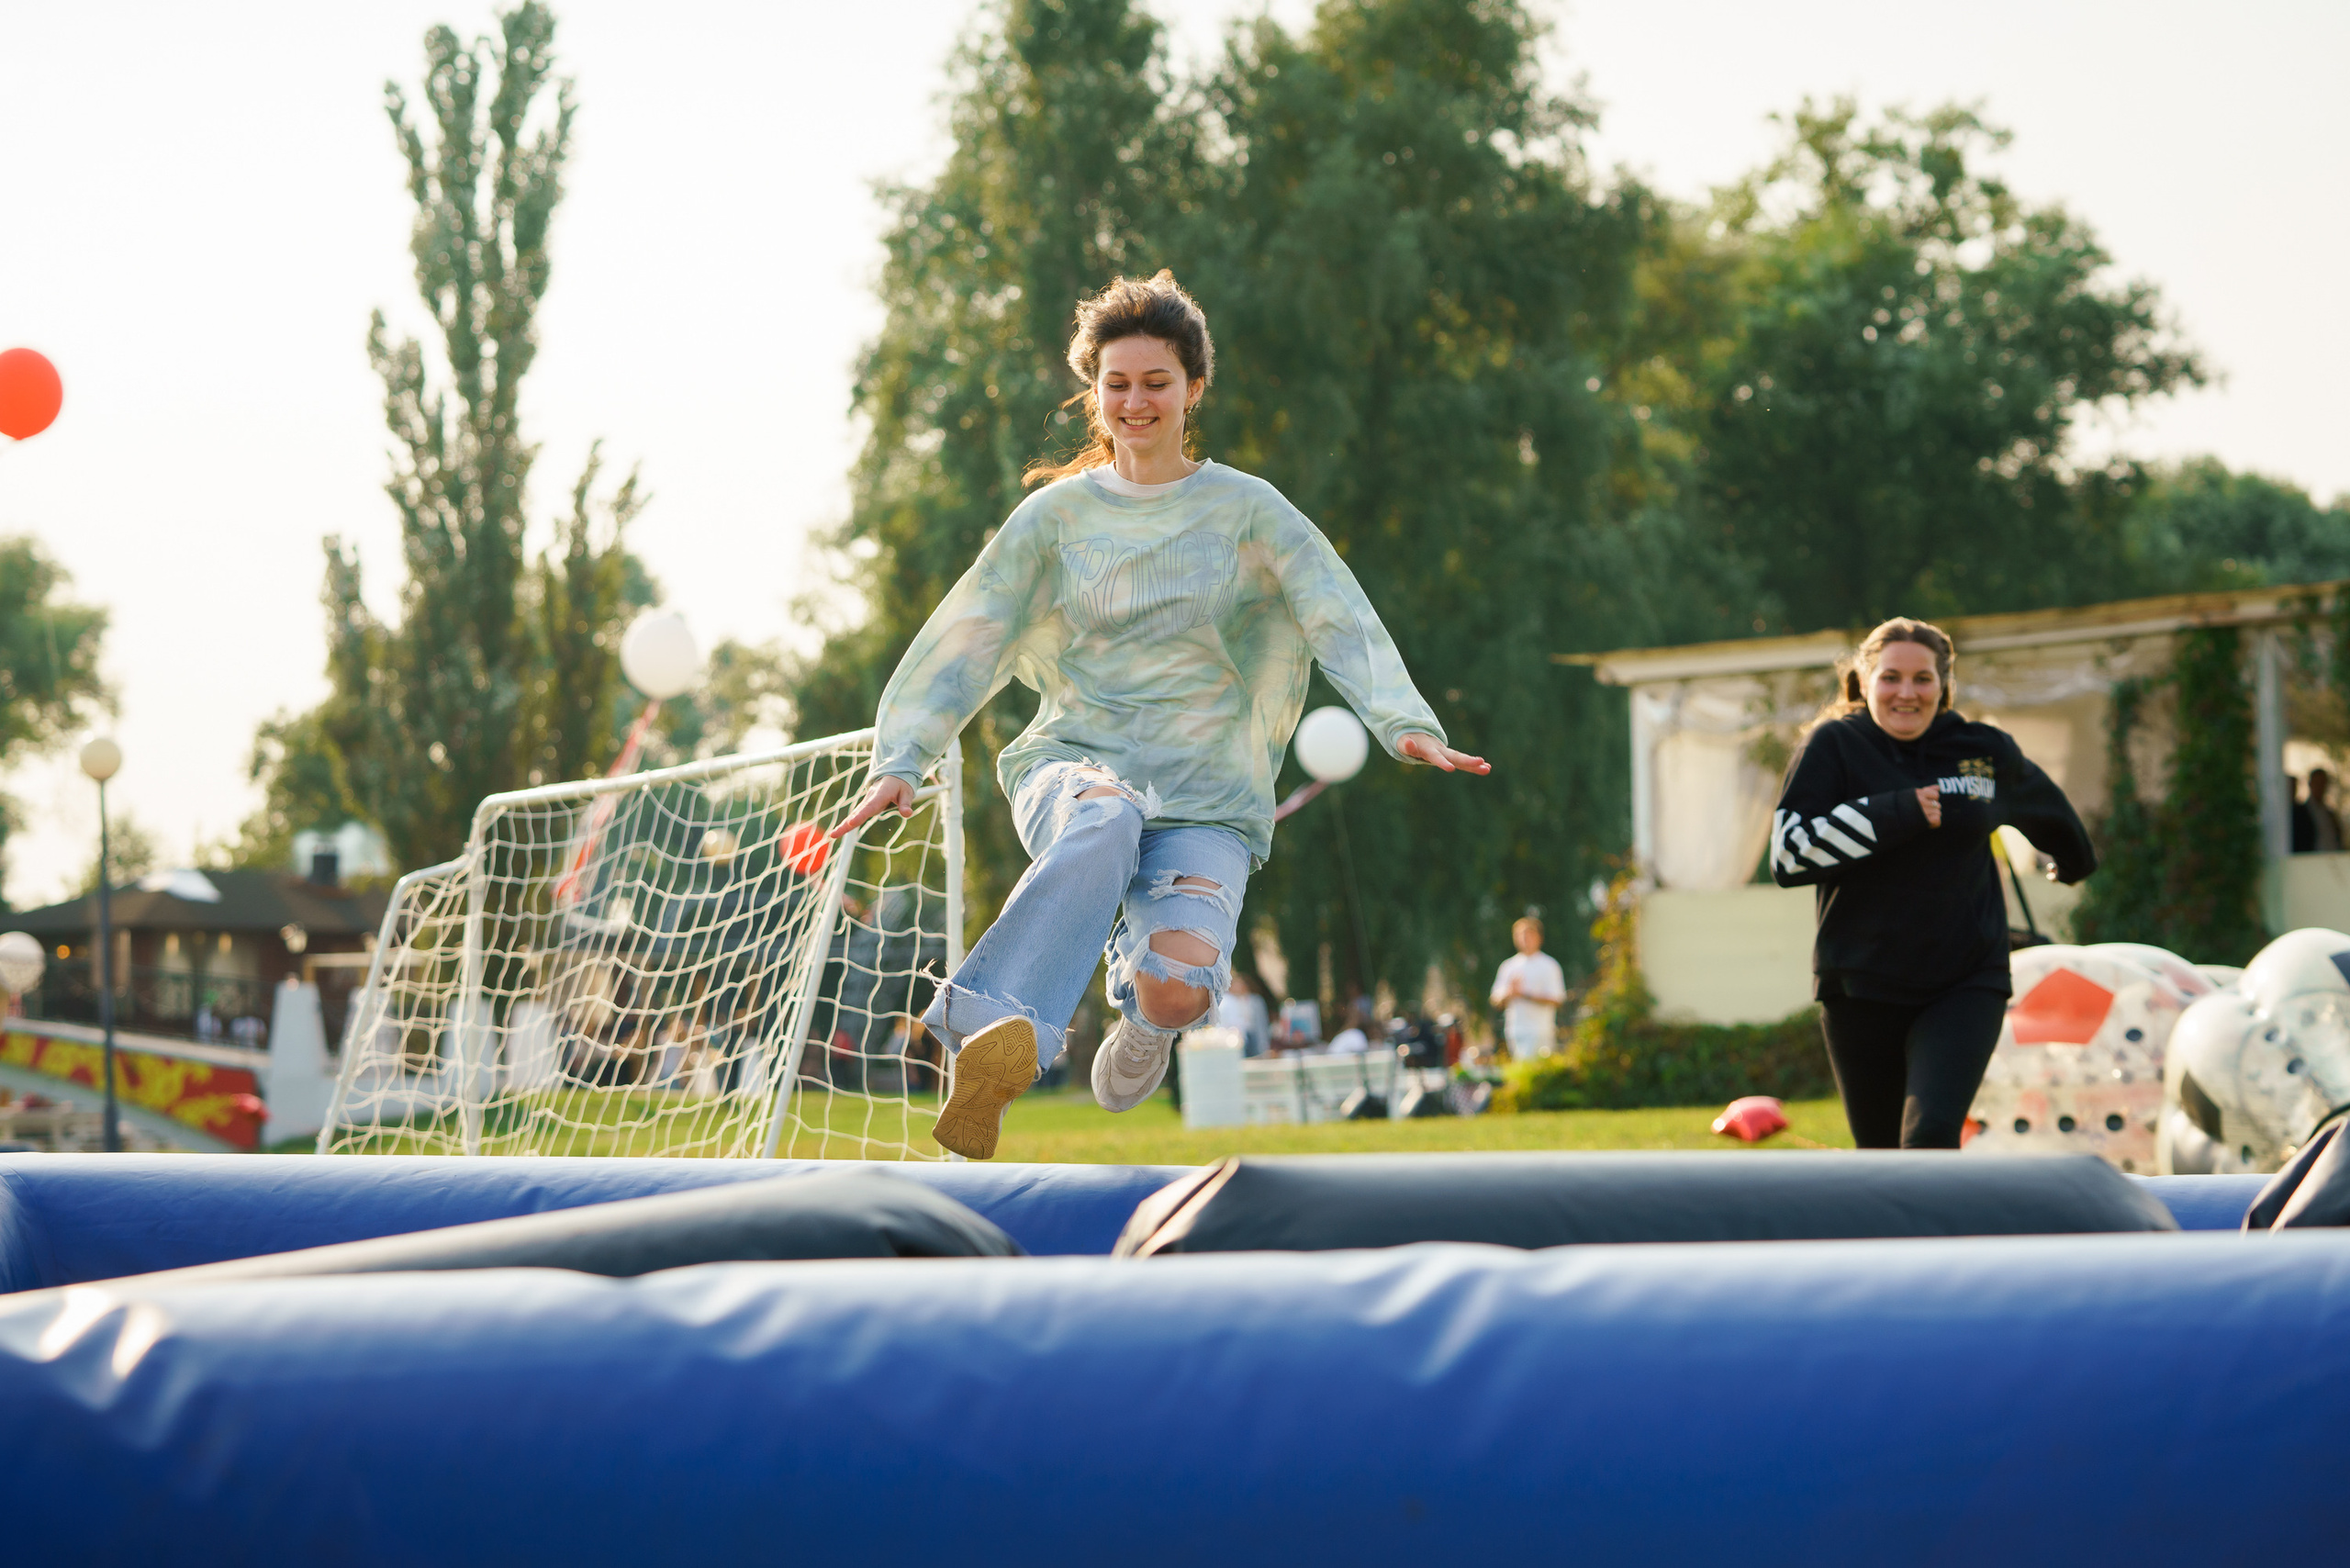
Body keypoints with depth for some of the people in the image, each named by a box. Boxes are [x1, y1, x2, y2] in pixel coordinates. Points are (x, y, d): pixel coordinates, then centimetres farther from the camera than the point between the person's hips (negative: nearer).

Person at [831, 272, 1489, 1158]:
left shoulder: (1247, 510, 6)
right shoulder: (1057, 513, 9)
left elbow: (1342, 624, -4)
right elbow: (965, 640, 9)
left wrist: (1405, 723, -21)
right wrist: (901, 759, -3)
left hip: (1208, 798, 0)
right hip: (1072, 762, 0)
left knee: (1179, 986, -28)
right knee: (1105, 819, -40)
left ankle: (1143, 1010, 11)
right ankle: (992, 1035, -57)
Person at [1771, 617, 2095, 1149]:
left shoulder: (1987, 752, 2)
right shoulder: (1833, 746, -4)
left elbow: (2045, 808, 25)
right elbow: (1789, 855, -14)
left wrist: (2076, 861, 42)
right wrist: (1896, 815, -20)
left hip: (1965, 985, 0)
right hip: (1862, 989, 0)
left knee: (1930, 1136, -21)